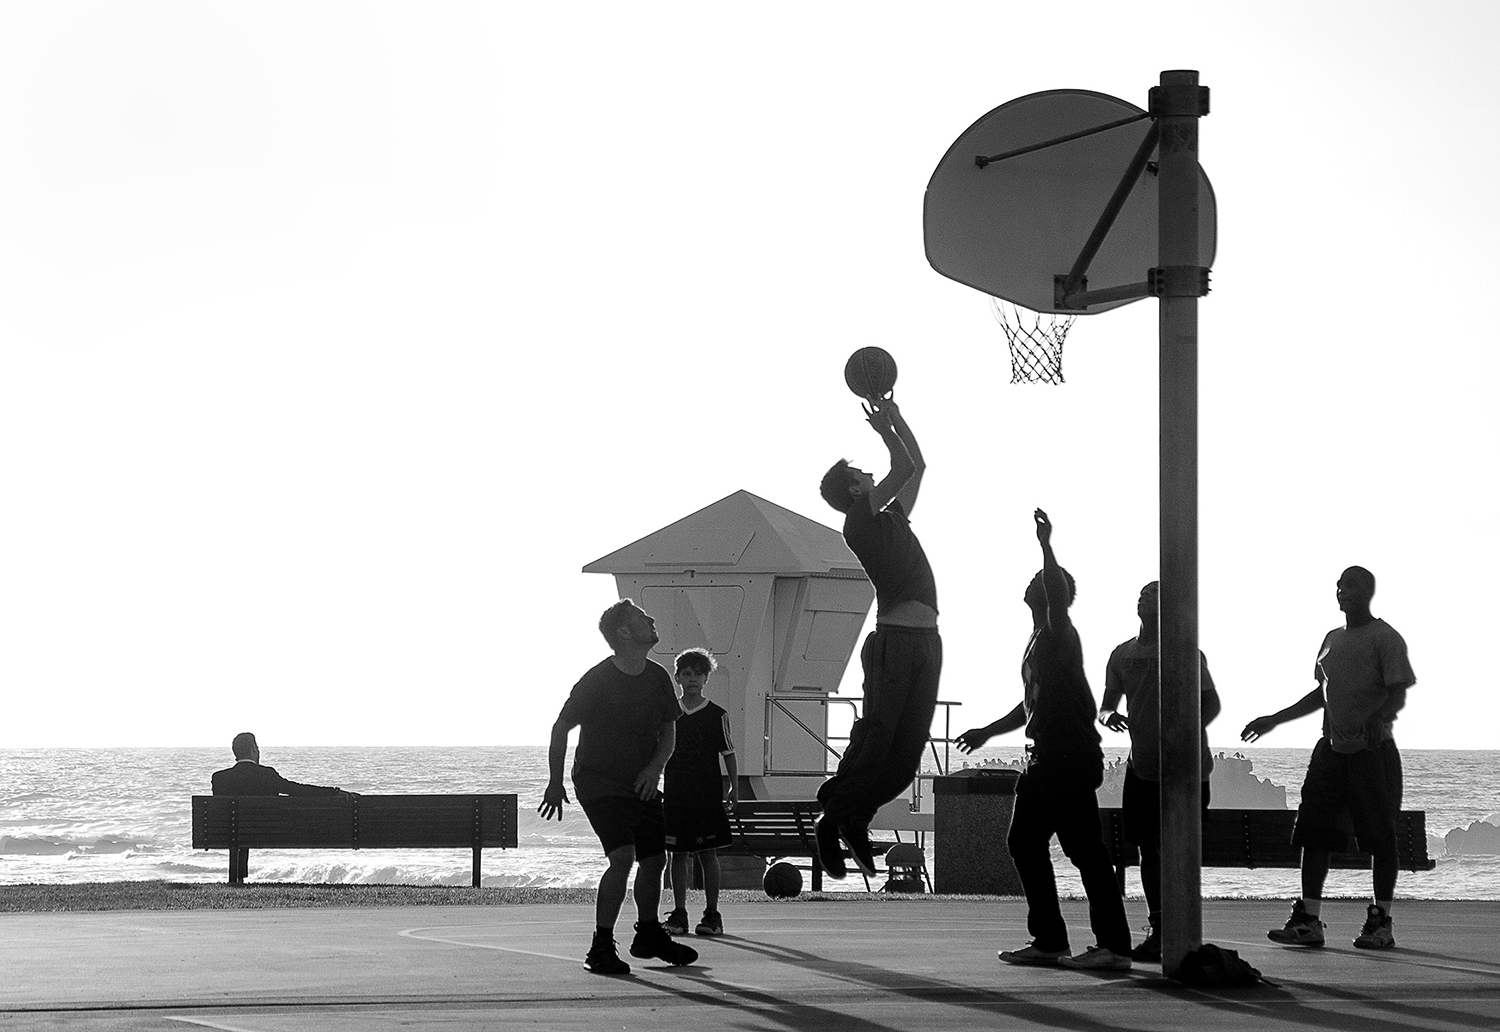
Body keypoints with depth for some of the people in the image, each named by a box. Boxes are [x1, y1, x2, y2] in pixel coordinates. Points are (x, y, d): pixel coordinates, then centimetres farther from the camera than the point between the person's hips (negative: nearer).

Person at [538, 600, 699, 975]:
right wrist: (555, 783, -5)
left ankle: (649, 936, 34)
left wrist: (654, 768, -8)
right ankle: (601, 948, -15)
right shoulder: (597, 680, -17)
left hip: (642, 783, 6)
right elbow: (561, 728, -7)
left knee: (655, 858, 11)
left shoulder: (657, 677, 0)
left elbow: (668, 733, 10)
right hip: (599, 782, -6)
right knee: (623, 856, -21)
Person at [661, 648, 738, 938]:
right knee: (678, 854, 3)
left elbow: (728, 754, 3)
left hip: (708, 795, -3)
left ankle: (712, 914, 3)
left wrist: (733, 789, -2)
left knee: (708, 853, -2)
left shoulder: (717, 715, 0)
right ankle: (679, 915, 8)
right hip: (675, 794, 3)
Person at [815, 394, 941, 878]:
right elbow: (905, 470, -10)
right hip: (894, 638, -8)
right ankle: (834, 820, -4)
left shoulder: (890, 519, 23)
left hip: (925, 640, 8)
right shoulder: (859, 523, -2)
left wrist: (897, 420, 24)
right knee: (876, 737, -11)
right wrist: (886, 428, 2)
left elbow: (917, 467, 30)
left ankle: (853, 820, 12)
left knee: (907, 749, 4)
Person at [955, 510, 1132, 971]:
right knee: (1024, 842, 10)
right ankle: (1048, 940, 14)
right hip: (1043, 756, 10)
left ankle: (1114, 945, -11)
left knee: (1085, 847, -11)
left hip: (1071, 756, -10)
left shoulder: (1060, 633, -6)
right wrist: (987, 731, 30)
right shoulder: (1039, 639, 21)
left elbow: (1058, 594, -30)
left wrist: (1045, 546, -28)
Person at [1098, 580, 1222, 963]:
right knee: (1148, 848, 6)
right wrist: (1108, 715, -10)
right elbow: (1105, 704, 14)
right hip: (1142, 768, 5)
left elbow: (1211, 703, -5)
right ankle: (1158, 929, 14)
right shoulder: (1123, 654, 10)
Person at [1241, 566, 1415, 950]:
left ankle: (1381, 922, 5)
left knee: (1380, 838, -3)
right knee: (1313, 832, 0)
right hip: (1332, 748, 7)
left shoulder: (1385, 639, -4)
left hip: (1373, 750, -7)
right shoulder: (1333, 639, 18)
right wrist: (1274, 720, 28)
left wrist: (1376, 717, -31)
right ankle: (1309, 921, 2)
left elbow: (1398, 695, -11)